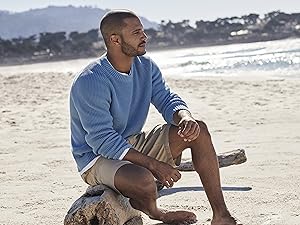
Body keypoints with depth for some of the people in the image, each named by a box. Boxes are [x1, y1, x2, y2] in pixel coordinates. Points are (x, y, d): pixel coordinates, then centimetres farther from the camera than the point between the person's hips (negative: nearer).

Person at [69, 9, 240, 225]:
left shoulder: (145, 66, 0)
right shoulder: (90, 82, -25)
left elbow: (167, 99, 0)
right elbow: (102, 141, -27)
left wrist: (185, 117, -27)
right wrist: (154, 165, -29)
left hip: (135, 145, 8)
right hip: (98, 158, -8)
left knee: (198, 130, -9)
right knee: (145, 181, -39)